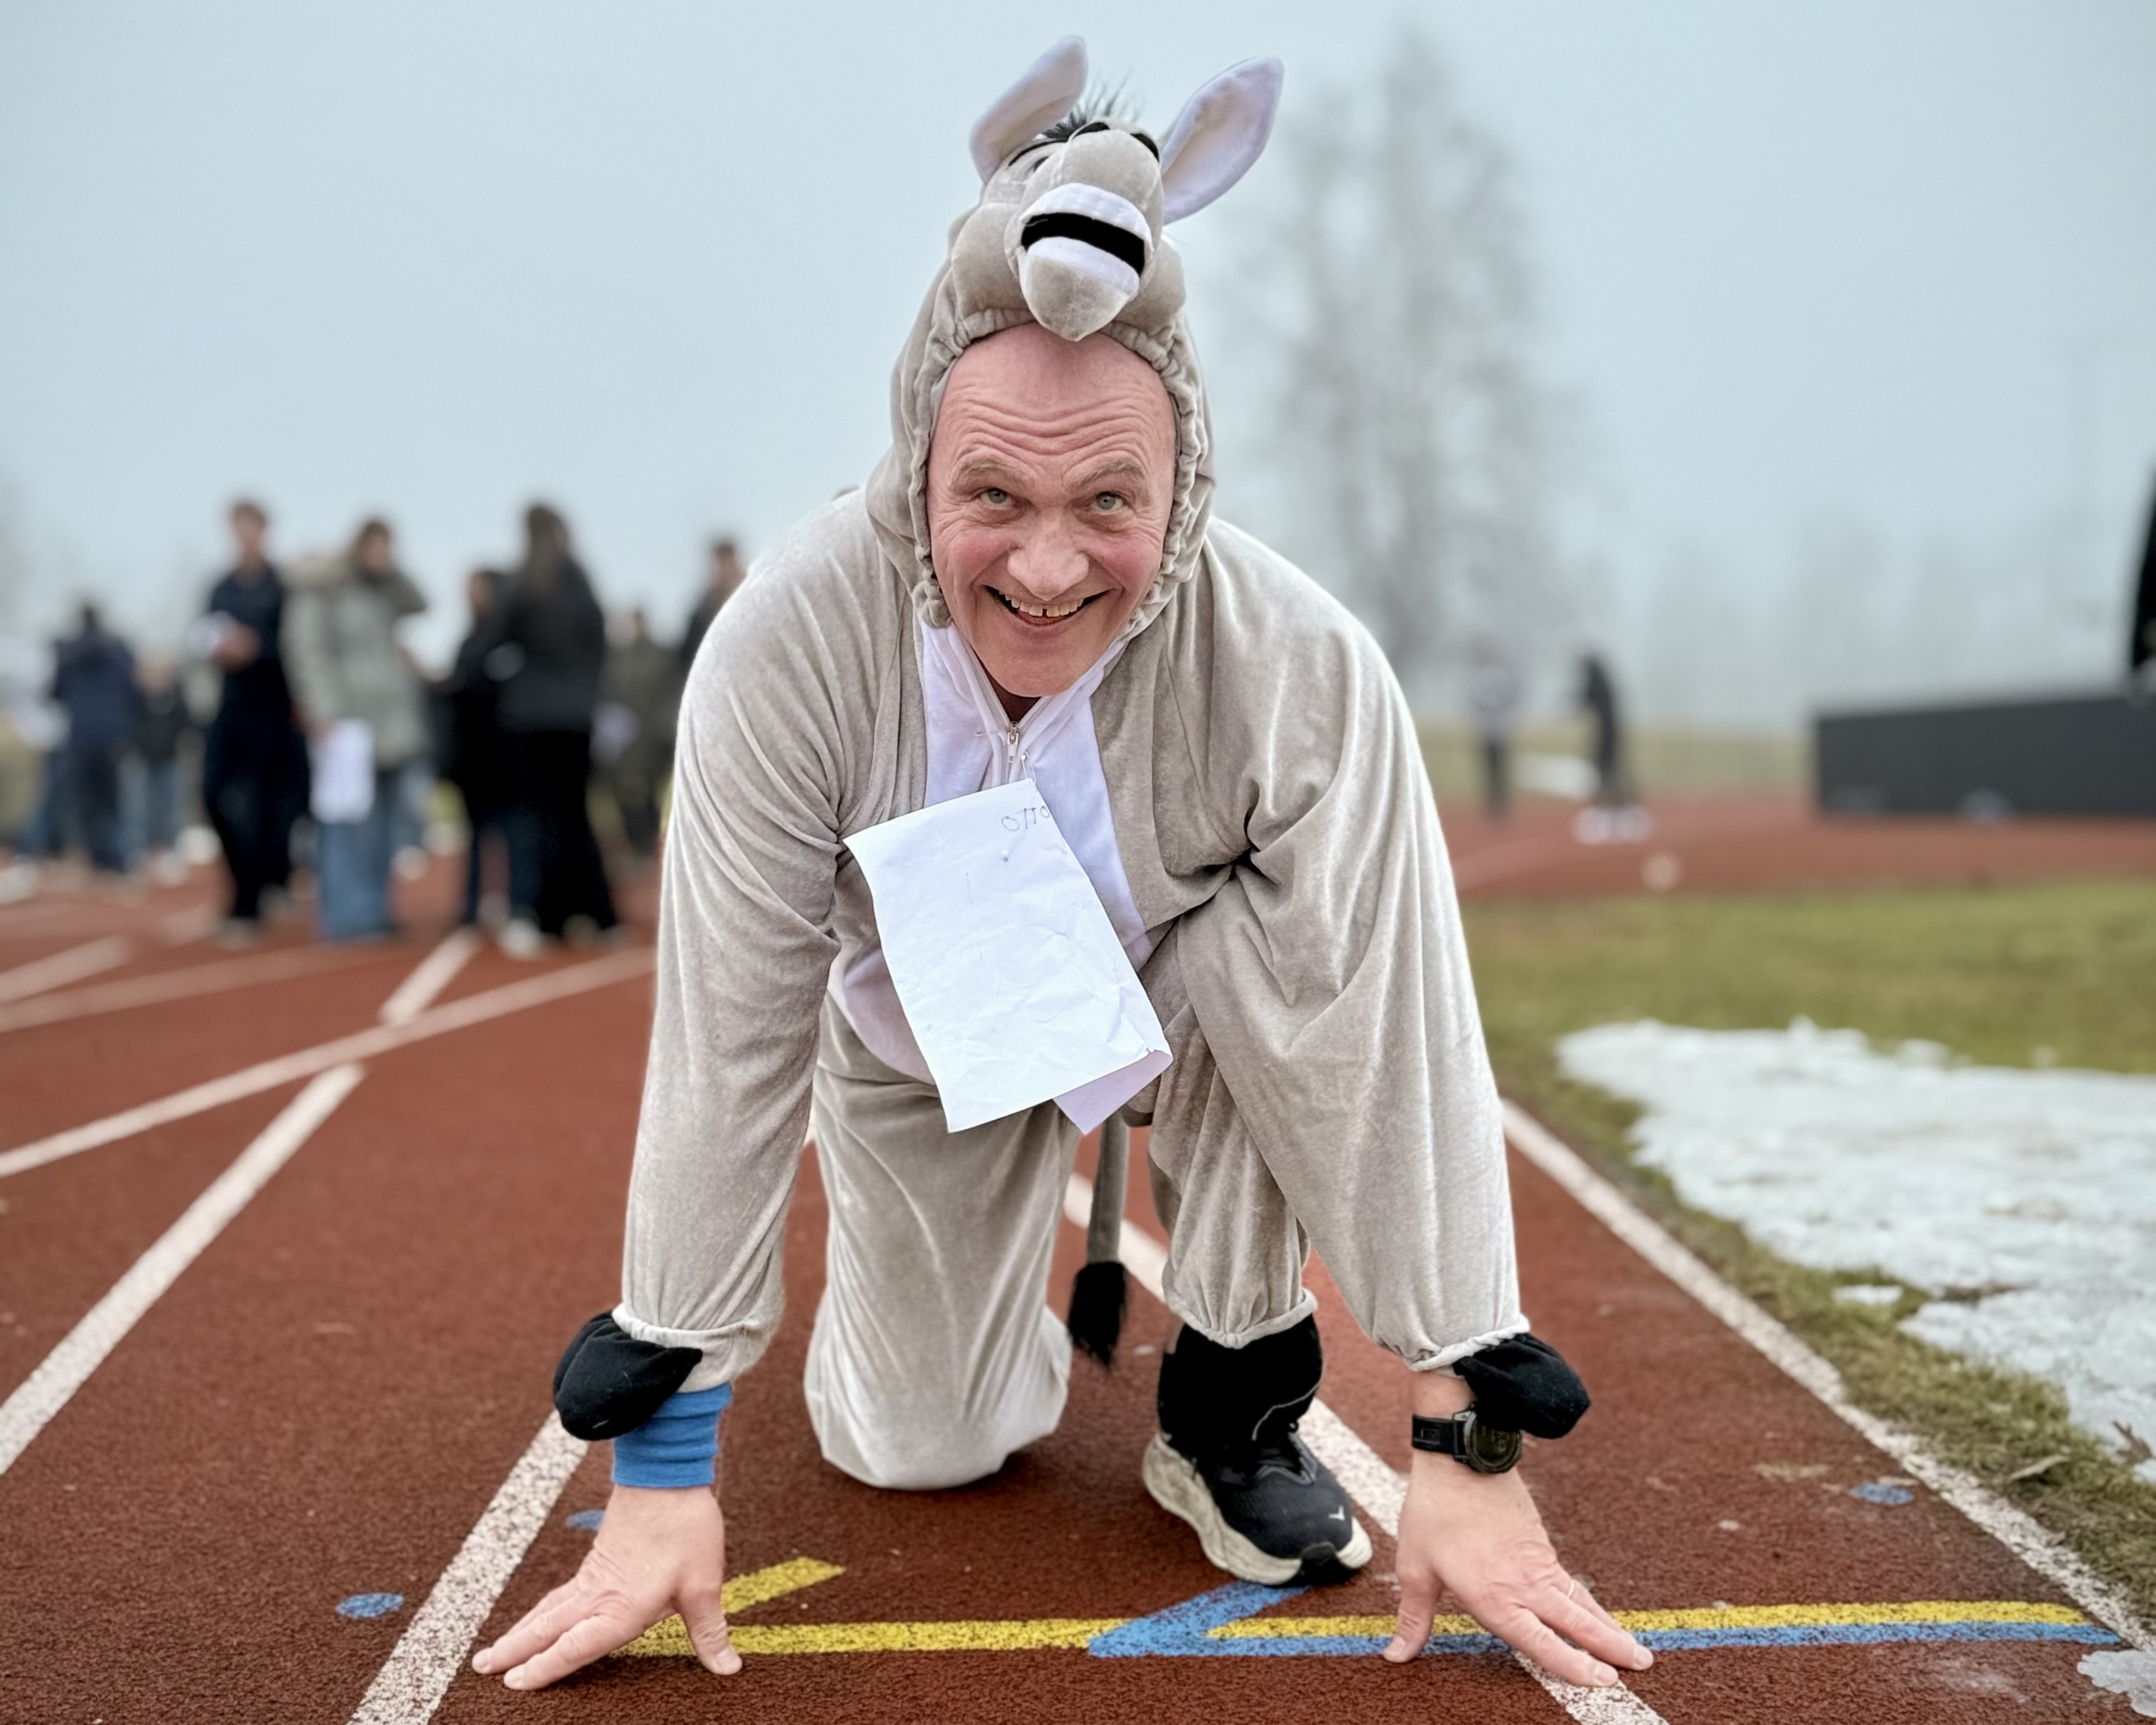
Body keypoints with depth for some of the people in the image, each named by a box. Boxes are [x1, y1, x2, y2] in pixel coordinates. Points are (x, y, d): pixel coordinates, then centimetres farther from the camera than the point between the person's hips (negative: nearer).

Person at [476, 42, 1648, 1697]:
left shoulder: (1301, 667, -34)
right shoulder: (790, 642, -33)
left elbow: (1399, 1051, -31)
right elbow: (726, 1043, -29)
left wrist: (1467, 1448, -31)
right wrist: (664, 1467, -28)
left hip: (1183, 1010, 0)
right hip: (919, 1045, 1)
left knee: (1291, 951, -34)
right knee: (914, 1452, 2)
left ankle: (1236, 1404, -8)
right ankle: (1024, 1305, 39)